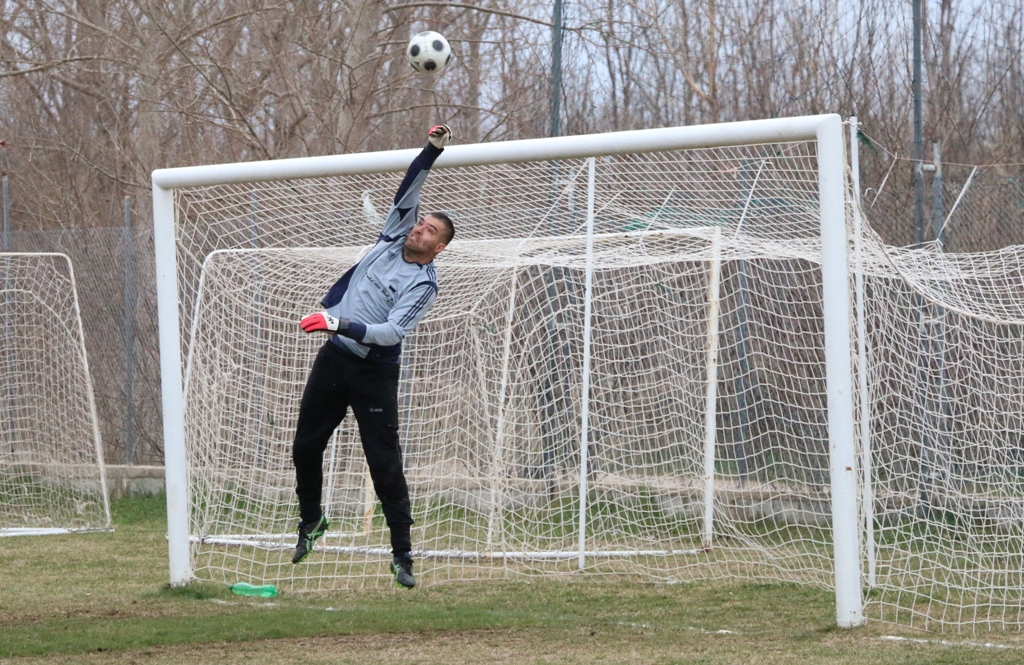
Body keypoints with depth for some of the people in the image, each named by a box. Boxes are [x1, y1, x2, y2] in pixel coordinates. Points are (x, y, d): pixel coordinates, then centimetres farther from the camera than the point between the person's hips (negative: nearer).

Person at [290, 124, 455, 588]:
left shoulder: (423, 284, -12)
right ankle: (311, 519, 36)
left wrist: (341, 325, -33)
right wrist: (432, 150, -8)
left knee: (384, 463, -9)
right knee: (305, 446, 12)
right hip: (334, 359, 6)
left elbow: (393, 331, -24)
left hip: (374, 374, -6)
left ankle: (402, 554, -3)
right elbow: (406, 191, 1)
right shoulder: (393, 239, 6)